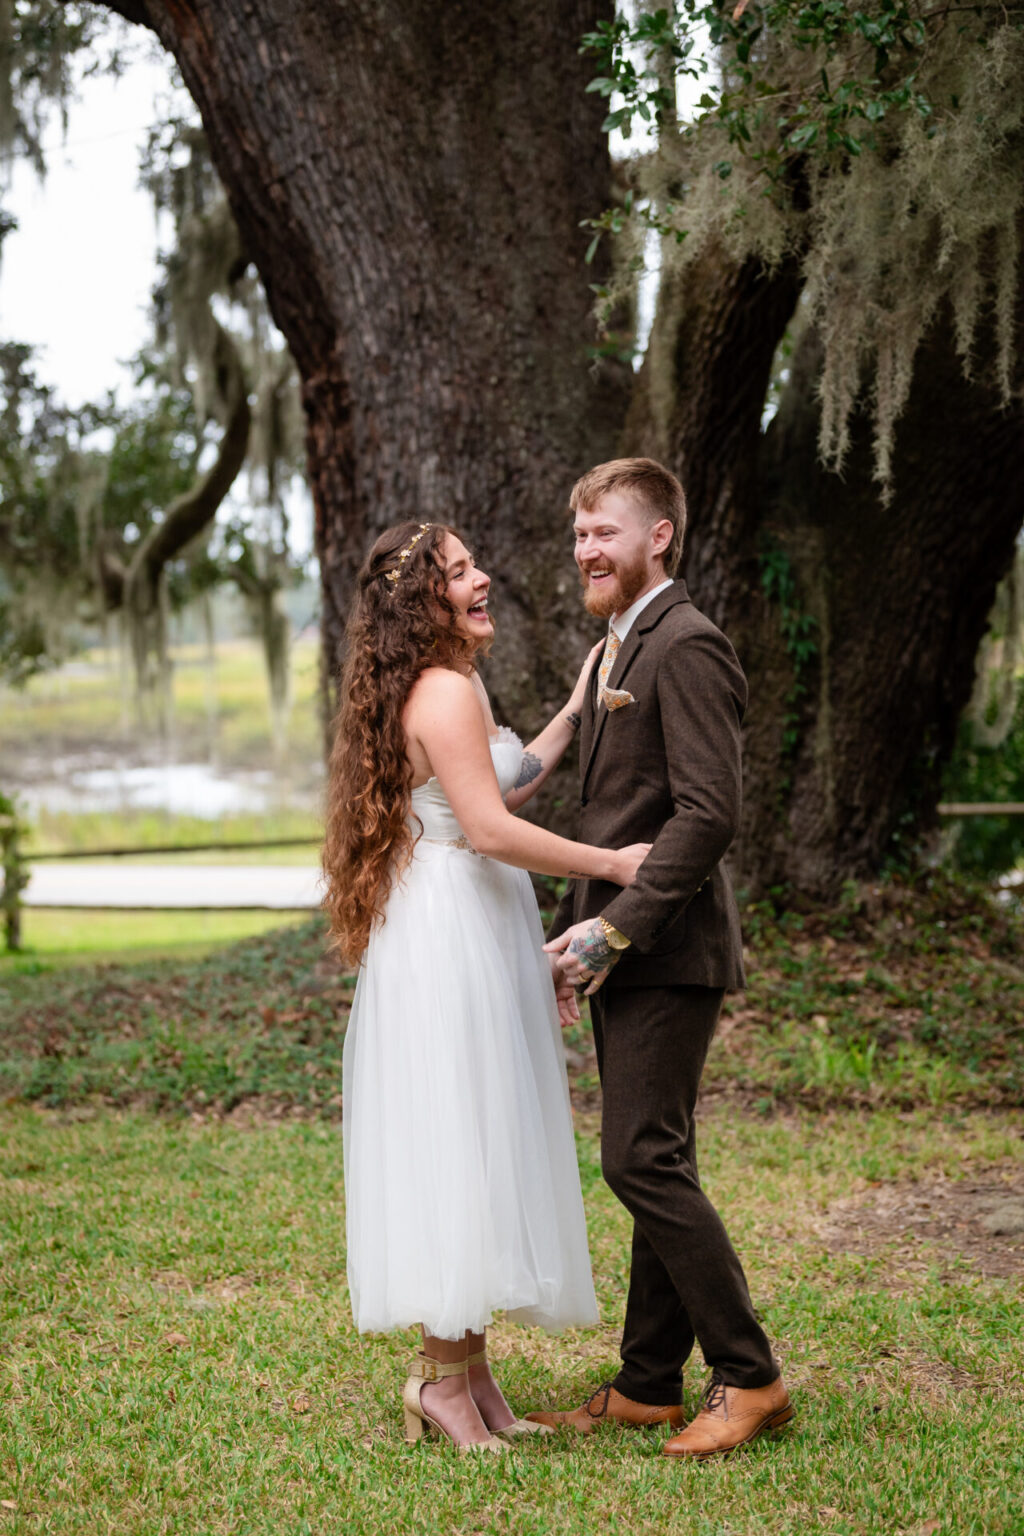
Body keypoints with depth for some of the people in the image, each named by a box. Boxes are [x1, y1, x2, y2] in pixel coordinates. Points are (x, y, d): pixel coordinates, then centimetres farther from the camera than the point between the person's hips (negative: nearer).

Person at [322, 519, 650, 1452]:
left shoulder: (454, 687, 18)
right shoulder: (444, 691, -15)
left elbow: (505, 785, 24)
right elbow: (489, 827, -22)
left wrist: (575, 710, 24)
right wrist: (611, 862, -16)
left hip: (476, 937, 11)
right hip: (451, 941, -11)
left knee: (483, 1152, 12)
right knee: (458, 1143, -5)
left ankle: (465, 1364, 19)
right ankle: (445, 1377, 3)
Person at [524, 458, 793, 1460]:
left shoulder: (686, 647, -13)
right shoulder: (616, 651, 19)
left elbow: (708, 813, -21)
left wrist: (615, 927, -21)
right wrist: (575, 929, 14)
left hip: (666, 953, -10)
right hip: (621, 953, 10)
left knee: (643, 1159, -11)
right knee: (653, 1164, 12)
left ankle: (748, 1377, 0)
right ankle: (648, 1386, 19)